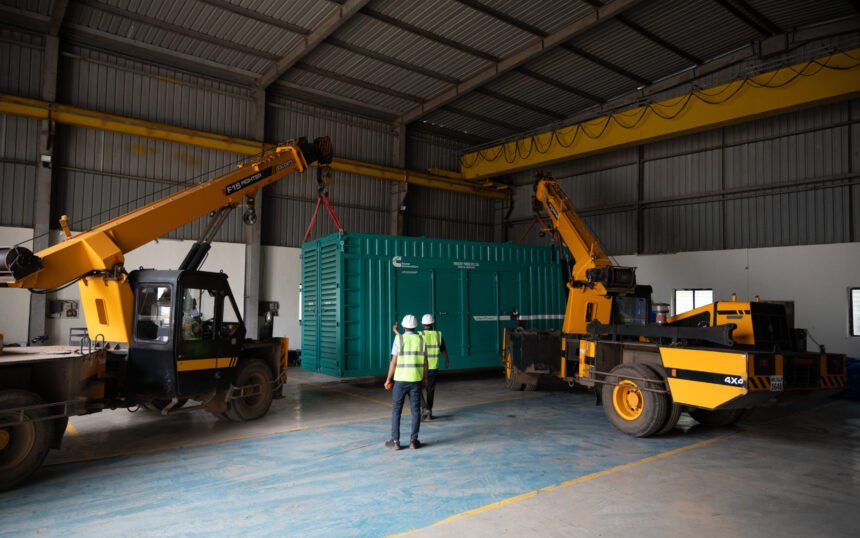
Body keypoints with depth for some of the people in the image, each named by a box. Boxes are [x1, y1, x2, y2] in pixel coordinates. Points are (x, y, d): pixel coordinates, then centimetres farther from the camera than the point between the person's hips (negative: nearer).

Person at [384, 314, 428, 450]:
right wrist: (425, 378, 15)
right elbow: (425, 362, 2)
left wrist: (388, 380, -2)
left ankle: (395, 441, 7)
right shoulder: (421, 340, -1)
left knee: (396, 410, 7)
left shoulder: (398, 339, -9)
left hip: (400, 380, -2)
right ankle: (413, 440, 7)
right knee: (415, 410, 8)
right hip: (416, 380, 2)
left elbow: (394, 361, -10)